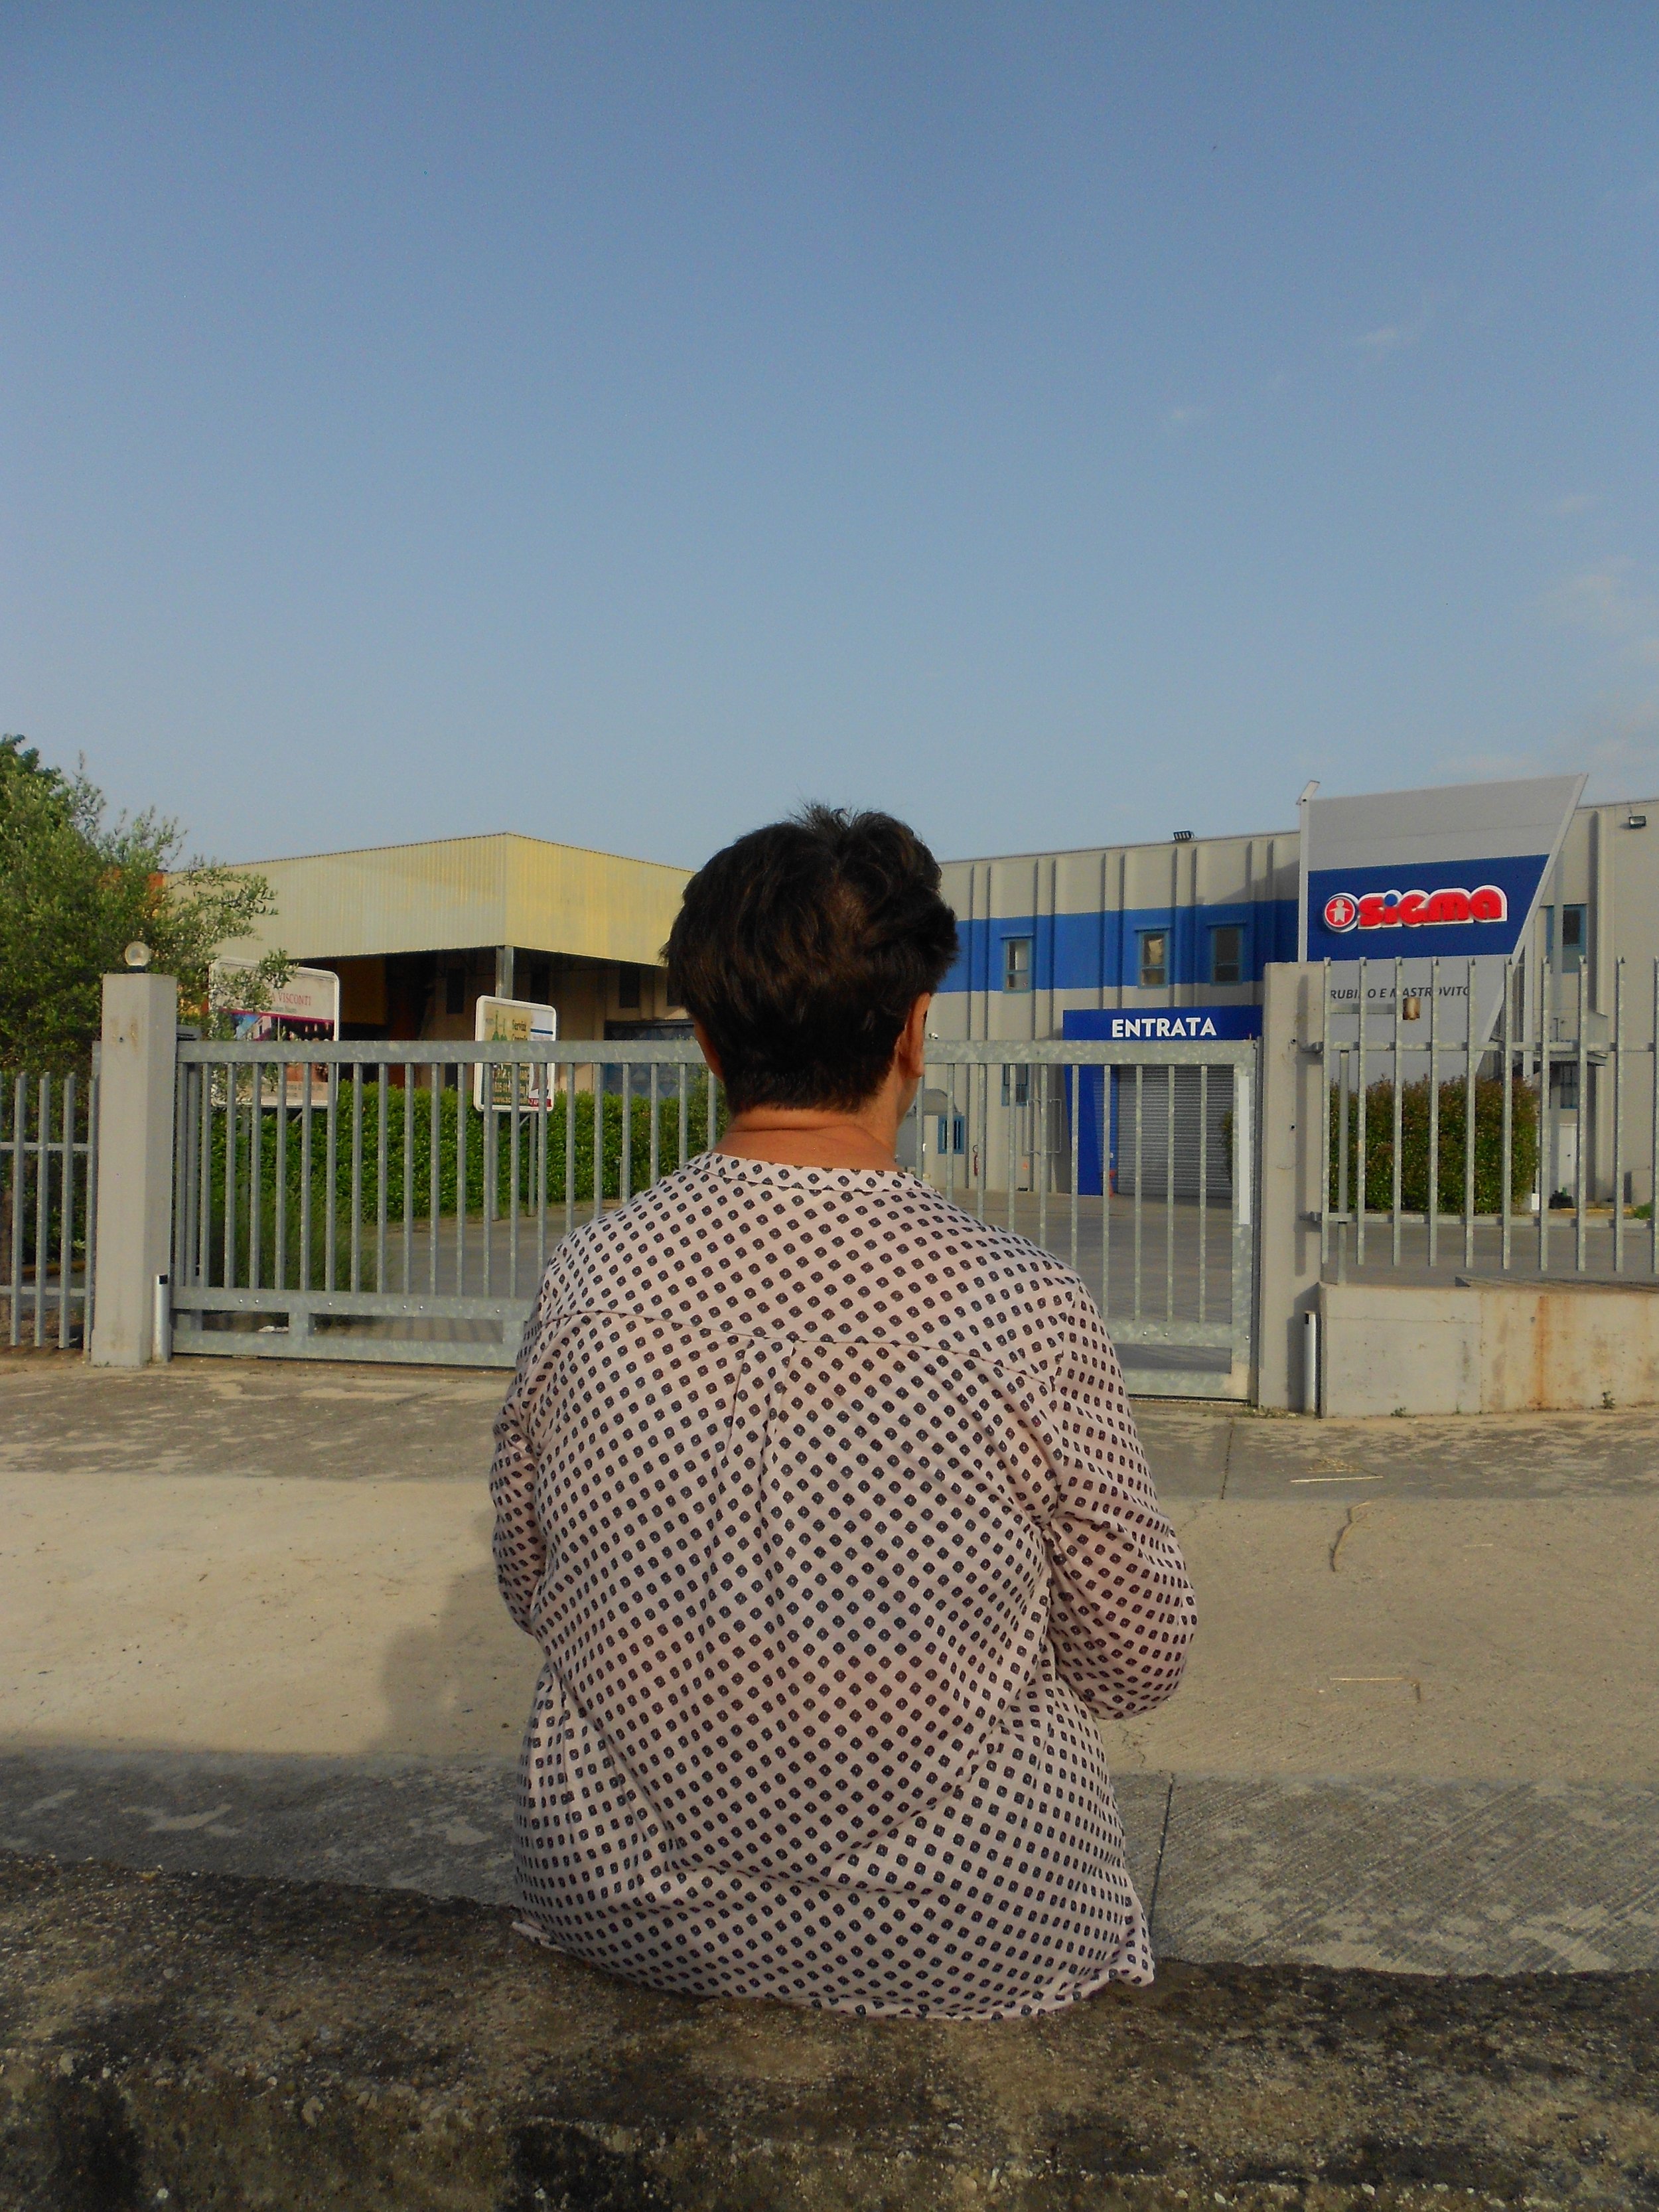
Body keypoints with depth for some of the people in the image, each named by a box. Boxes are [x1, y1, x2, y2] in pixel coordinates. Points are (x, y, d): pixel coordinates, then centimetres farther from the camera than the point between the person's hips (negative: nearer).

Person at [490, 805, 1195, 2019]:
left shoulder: (587, 1277, -14)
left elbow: (533, 1592, 2)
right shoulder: (1023, 1305, -23)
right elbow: (1140, 1658, -8)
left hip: (624, 1915, 3)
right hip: (961, 1946, -2)